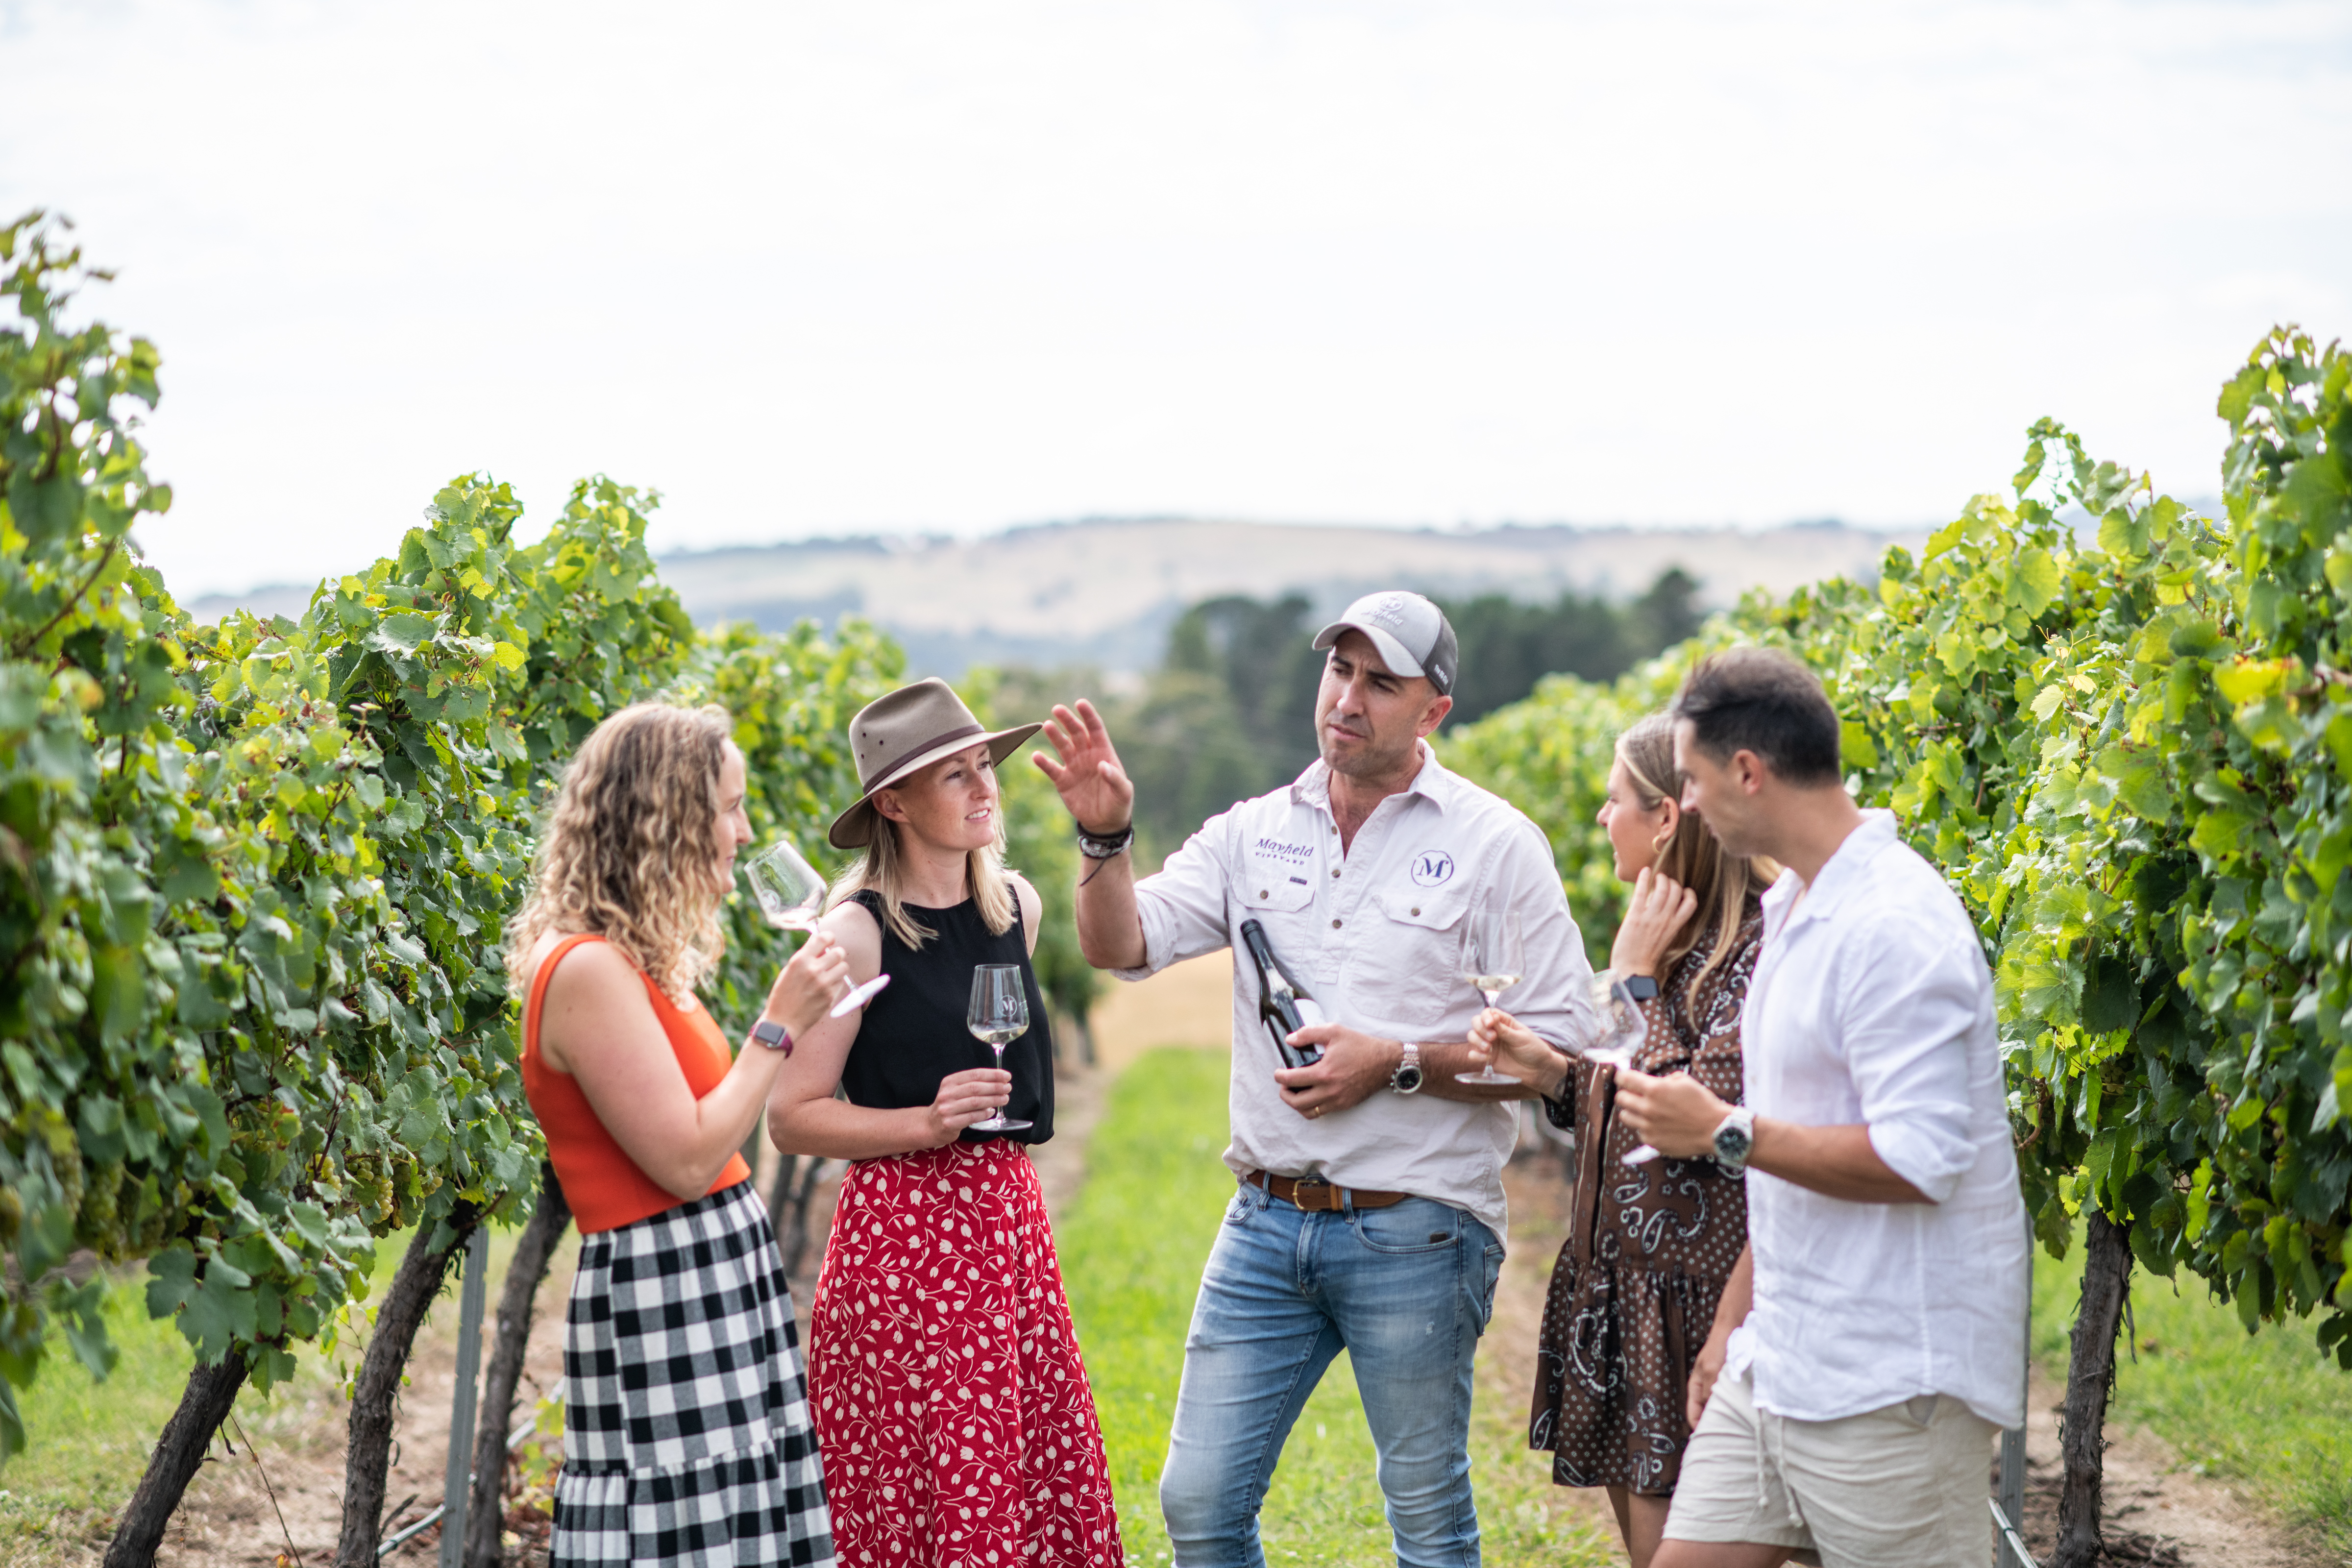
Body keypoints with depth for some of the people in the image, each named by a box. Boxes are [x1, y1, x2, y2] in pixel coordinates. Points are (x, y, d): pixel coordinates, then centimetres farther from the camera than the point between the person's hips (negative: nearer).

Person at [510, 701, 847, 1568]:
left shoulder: (640, 962, 15)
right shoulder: (587, 971, -16)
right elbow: (688, 1159, -18)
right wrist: (779, 1024, -13)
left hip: (718, 1279, 10)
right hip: (660, 1296, -10)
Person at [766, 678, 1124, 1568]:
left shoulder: (1016, 906, 9)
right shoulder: (858, 933, -11)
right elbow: (791, 1118, -11)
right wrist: (927, 1125, -20)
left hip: (1008, 1217, 7)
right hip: (904, 1235, -6)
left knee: (1049, 1491, 5)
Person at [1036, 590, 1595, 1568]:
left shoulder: (1495, 846, -4)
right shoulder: (1256, 834, 8)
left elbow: (1553, 1052, -8)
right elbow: (1121, 947, -1)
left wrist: (1396, 1065, -17)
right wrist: (1105, 836, -18)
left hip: (1415, 1236, -4)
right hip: (1267, 1223, 4)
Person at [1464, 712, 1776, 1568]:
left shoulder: (1756, 945, -17)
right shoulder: (1678, 937, 12)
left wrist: (1634, 978, -15)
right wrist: (1548, 1070, 3)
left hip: (1688, 1300, -9)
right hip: (1623, 1288, 9)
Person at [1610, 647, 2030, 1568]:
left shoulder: (1894, 929, -17)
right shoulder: (1794, 911, 15)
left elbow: (1918, 1160, -24)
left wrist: (1723, 1131, -17)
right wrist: (1733, 1319, 21)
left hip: (1893, 1380, -9)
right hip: (1781, 1359, 9)